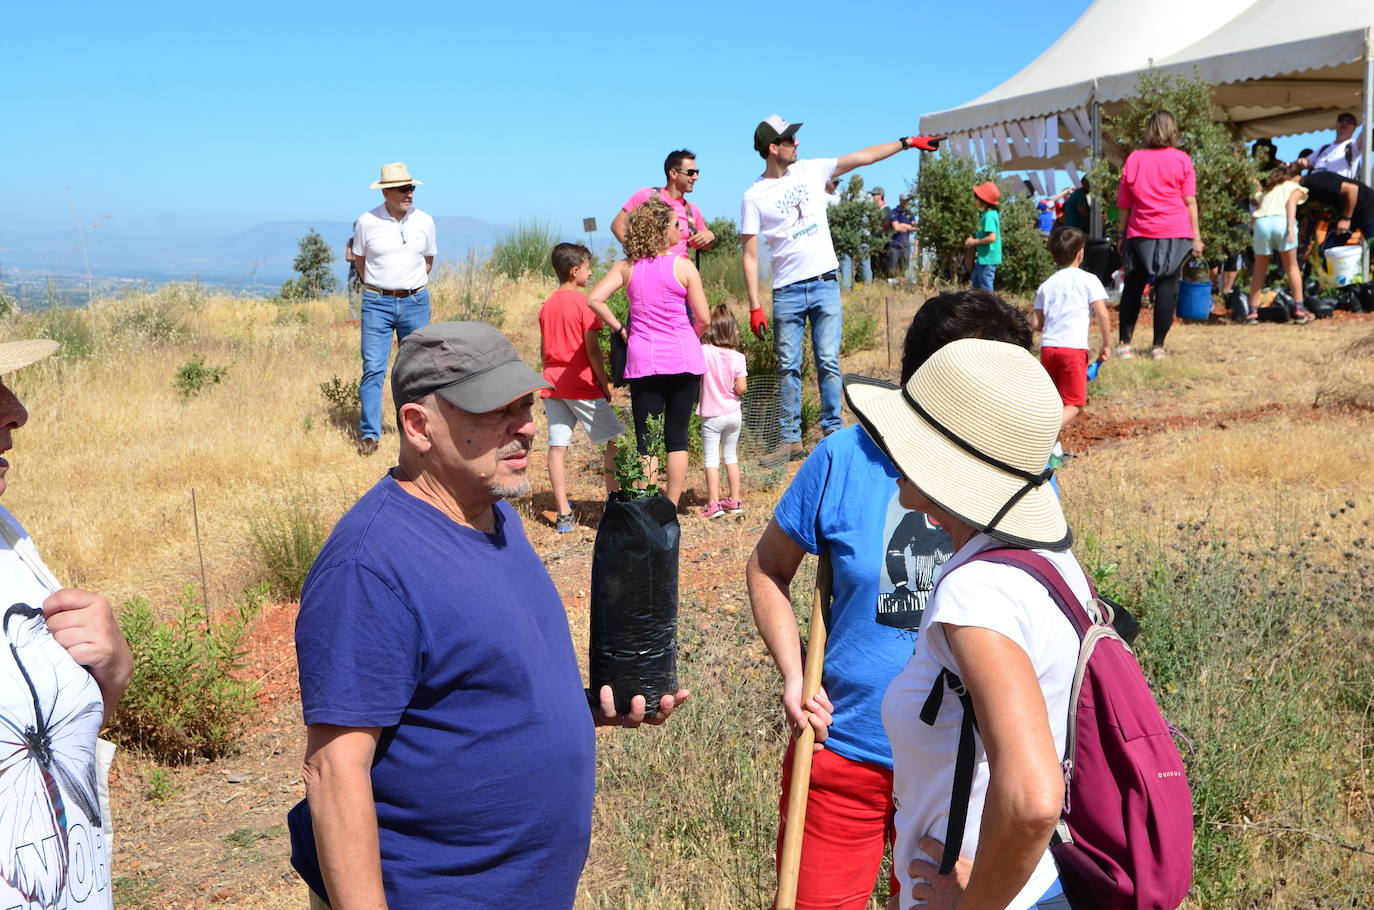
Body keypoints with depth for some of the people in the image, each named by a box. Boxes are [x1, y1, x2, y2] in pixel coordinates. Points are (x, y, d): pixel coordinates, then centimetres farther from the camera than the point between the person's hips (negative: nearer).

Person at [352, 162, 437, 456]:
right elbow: (359, 260, 12)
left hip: (415, 302, 2)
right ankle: (369, 434, -1)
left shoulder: (424, 221, 2)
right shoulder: (366, 222, -4)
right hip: (377, 302, -2)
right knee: (373, 368, -6)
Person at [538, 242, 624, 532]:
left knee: (557, 446, 3)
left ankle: (563, 513, 4)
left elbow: (543, 350, 14)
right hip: (582, 385, -6)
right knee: (613, 440, 4)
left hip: (552, 385, 7)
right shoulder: (583, 302, -9)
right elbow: (593, 350, -12)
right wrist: (605, 384, -4)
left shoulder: (547, 306, 11)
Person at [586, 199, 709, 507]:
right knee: (677, 437, 7)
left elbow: (594, 300, -8)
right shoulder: (683, 266, -6)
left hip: (643, 360, 2)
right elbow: (702, 318, -5)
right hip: (683, 357, -1)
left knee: (646, 439, 5)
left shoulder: (627, 267, 1)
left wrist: (619, 329, 3)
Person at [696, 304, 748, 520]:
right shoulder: (737, 357, -9)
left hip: (711, 415, -3)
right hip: (733, 413, 3)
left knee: (711, 458, 2)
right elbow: (741, 388, -11)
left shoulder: (704, 352, -15)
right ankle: (734, 500, 21)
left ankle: (713, 503, -4)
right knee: (731, 455, 17)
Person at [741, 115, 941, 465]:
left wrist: (908, 142, 7)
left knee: (828, 362, 0)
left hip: (825, 283, 2)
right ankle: (790, 440, 9)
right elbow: (750, 256, -5)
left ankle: (833, 432, 7)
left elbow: (862, 157, 10)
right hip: (787, 291, -2)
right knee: (788, 368, 3)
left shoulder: (810, 170, 6)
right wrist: (754, 307, -10)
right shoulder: (754, 197, -4)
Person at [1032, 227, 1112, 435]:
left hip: (1048, 346, 5)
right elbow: (1102, 315, -6)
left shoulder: (1046, 285, 14)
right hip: (1074, 348, -5)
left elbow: (1035, 323, 11)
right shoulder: (1088, 280, 2)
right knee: (1073, 405, -1)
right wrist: (1107, 345, 4)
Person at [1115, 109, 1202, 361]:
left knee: (1132, 286, 10)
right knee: (1167, 287, 2)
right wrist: (1196, 236, 3)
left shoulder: (1133, 159, 4)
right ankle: (1158, 346, 0)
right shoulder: (1181, 160, 0)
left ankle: (1125, 344, 9)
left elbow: (1124, 204, 6)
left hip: (1140, 235, 2)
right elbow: (1190, 201, -1)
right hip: (1174, 234, -1)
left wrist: (1123, 235, 14)